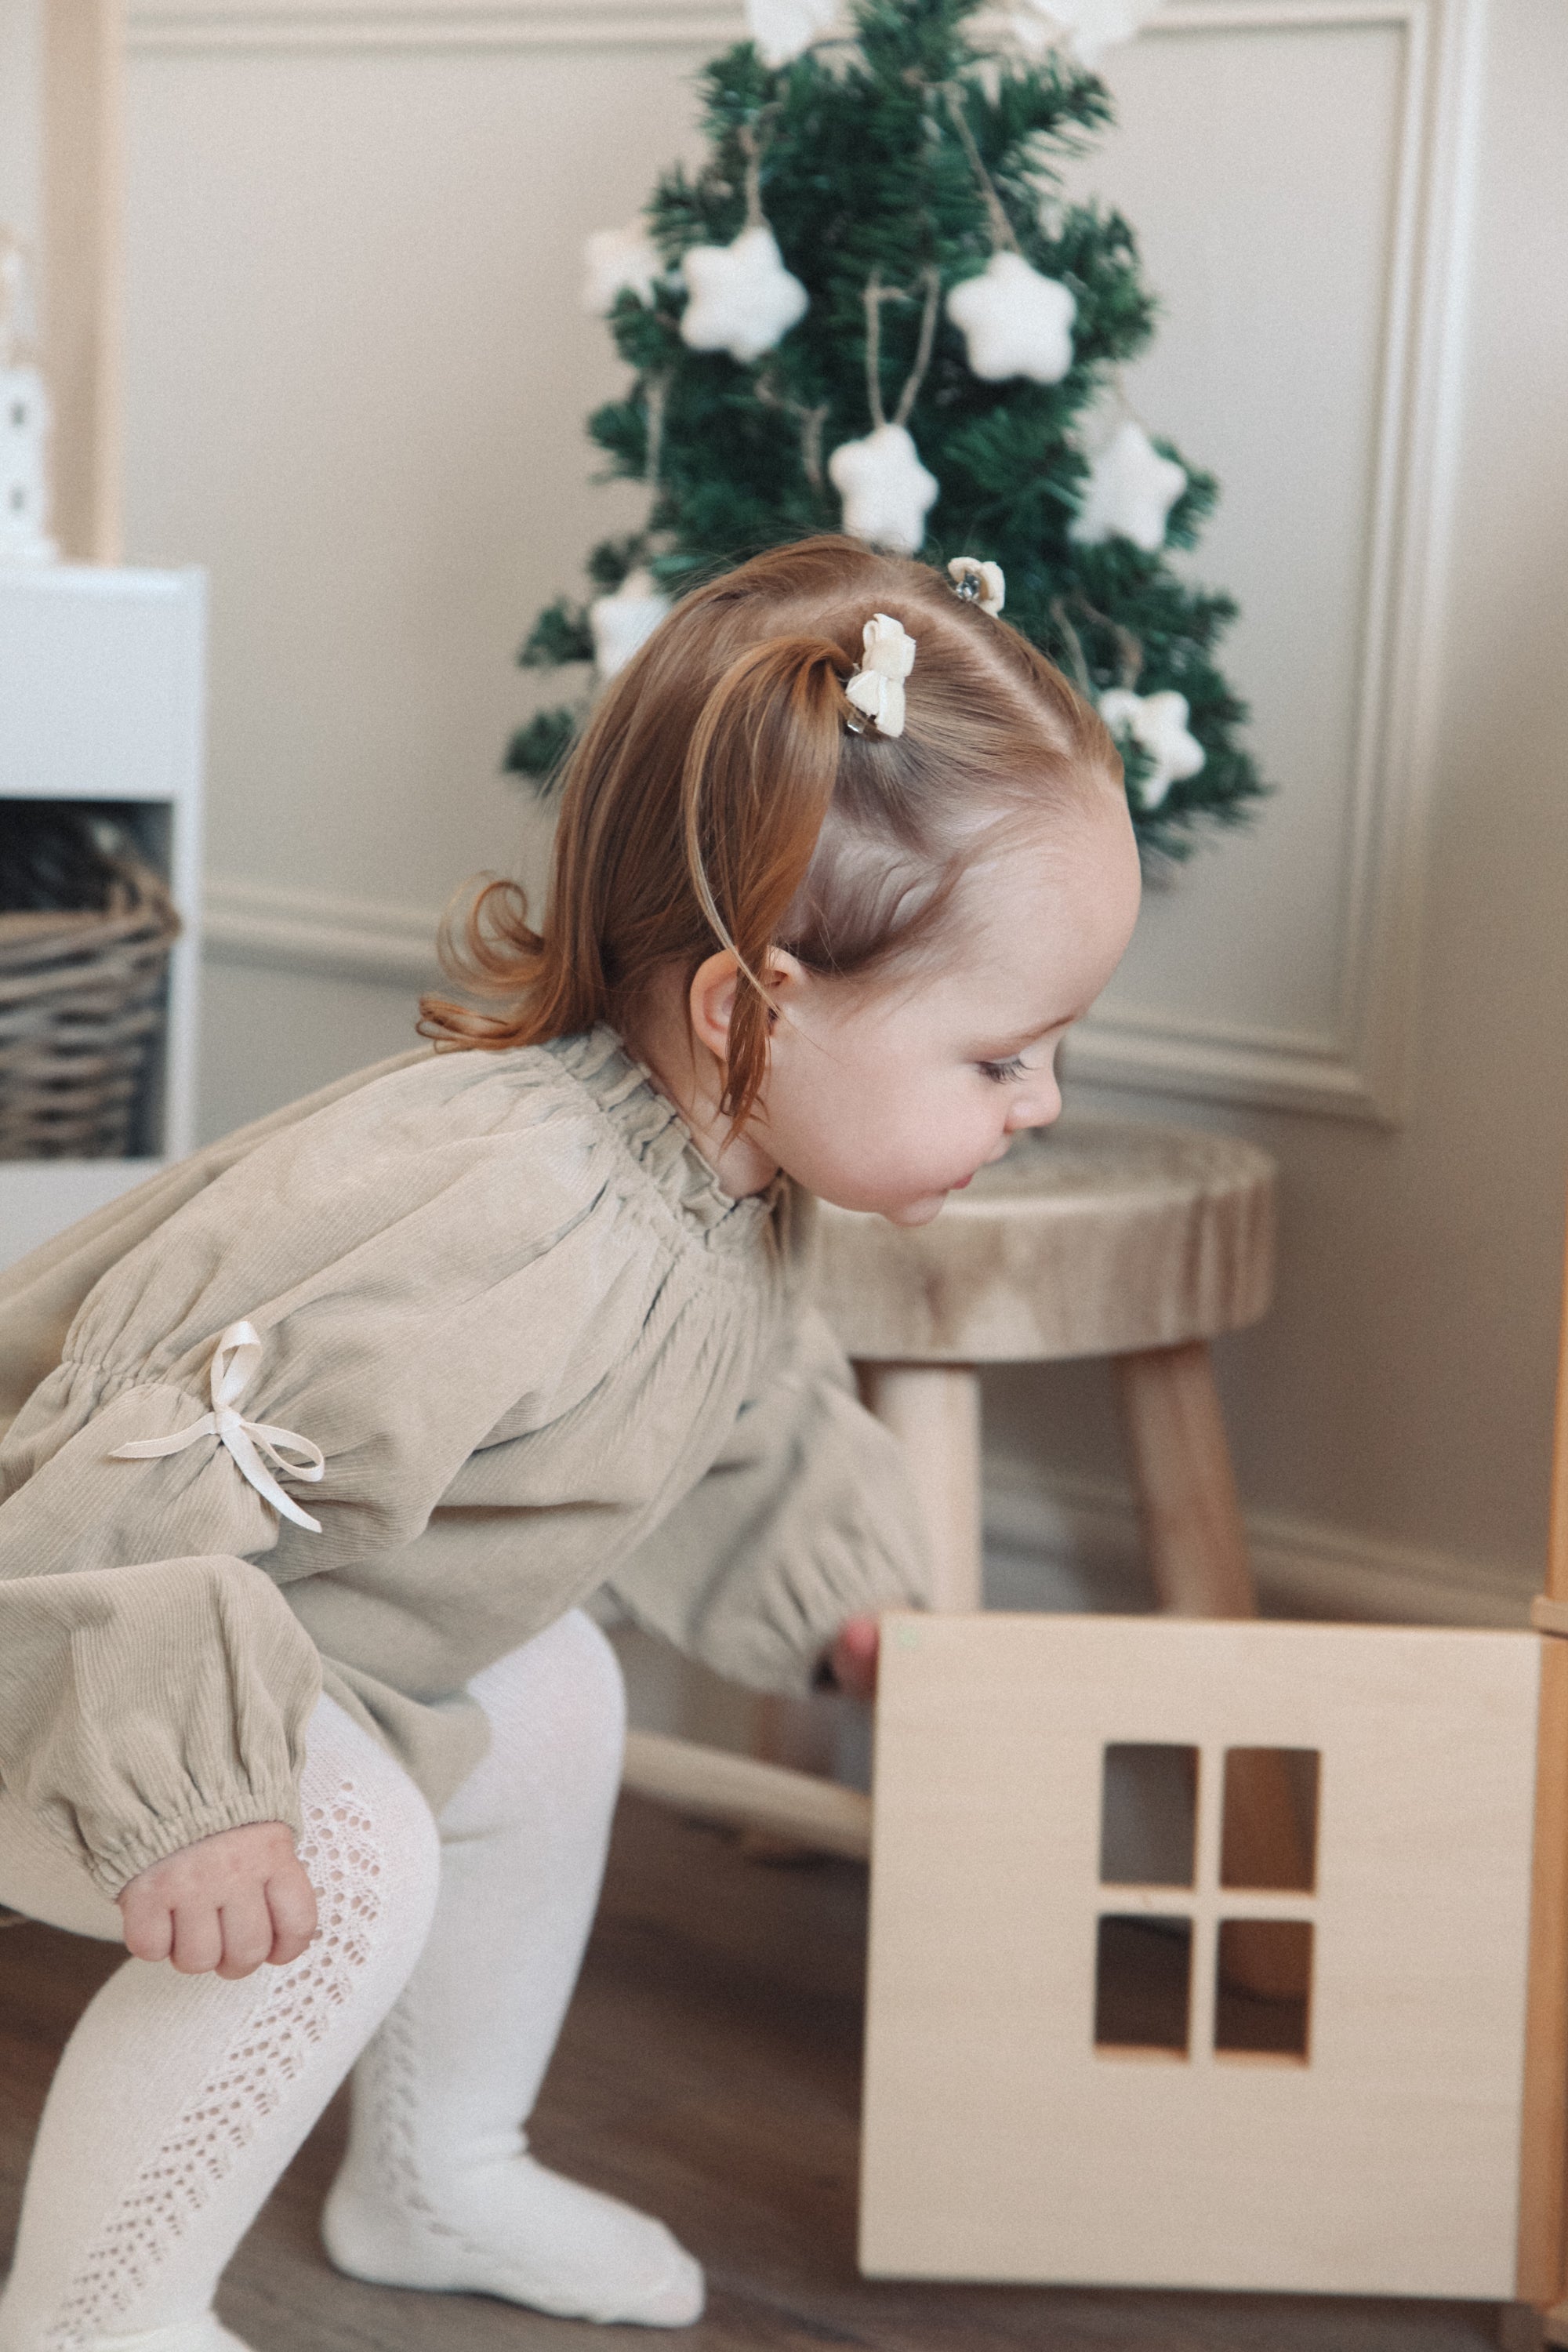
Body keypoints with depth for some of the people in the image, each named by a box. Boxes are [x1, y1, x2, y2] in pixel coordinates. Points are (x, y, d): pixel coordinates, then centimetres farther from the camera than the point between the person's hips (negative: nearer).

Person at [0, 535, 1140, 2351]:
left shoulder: (726, 1179, -8)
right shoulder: (522, 1238, -40)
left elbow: (749, 1415, 15)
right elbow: (151, 1476, -40)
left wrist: (839, 1592, 6)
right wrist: (186, 1786, -38)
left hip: (237, 1602, 10)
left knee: (545, 1709, 16)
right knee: (341, 1872, -25)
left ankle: (437, 2176, 35)